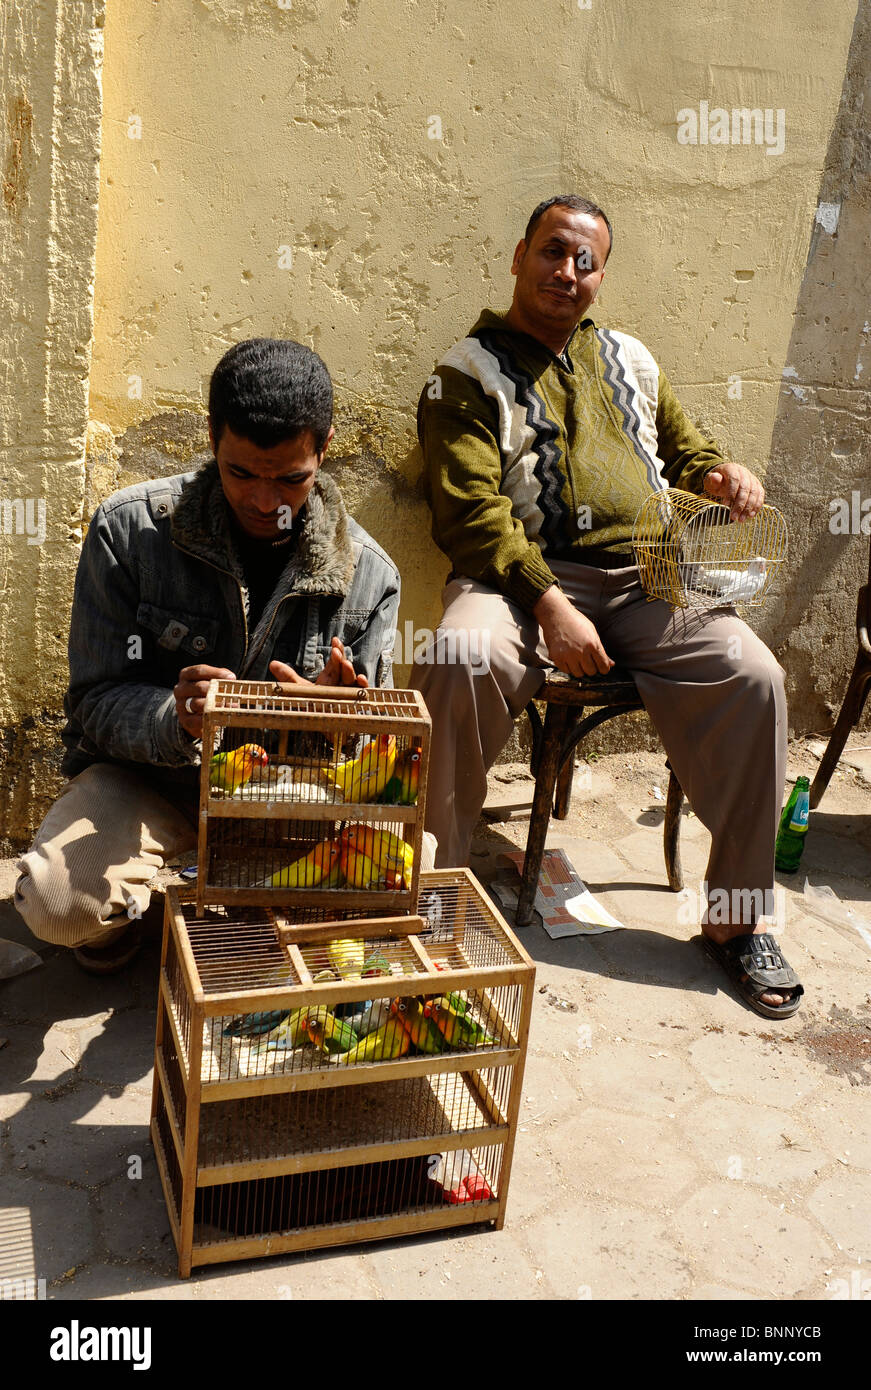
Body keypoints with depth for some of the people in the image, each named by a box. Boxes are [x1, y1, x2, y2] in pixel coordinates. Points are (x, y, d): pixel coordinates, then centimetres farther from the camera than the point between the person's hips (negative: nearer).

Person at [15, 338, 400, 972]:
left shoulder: (368, 573, -9)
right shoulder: (131, 528, -14)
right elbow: (96, 701, -11)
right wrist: (175, 719, -35)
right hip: (144, 772, -1)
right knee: (60, 903, -31)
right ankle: (124, 905, 12)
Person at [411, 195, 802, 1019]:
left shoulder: (629, 360, 24)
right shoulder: (469, 372, 6)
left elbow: (683, 450, 34)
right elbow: (471, 511, -7)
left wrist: (723, 476, 7)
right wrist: (548, 605, -20)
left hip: (644, 579, 4)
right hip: (523, 576, -4)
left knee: (751, 675, -21)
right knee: (459, 664, -36)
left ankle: (736, 917, -7)